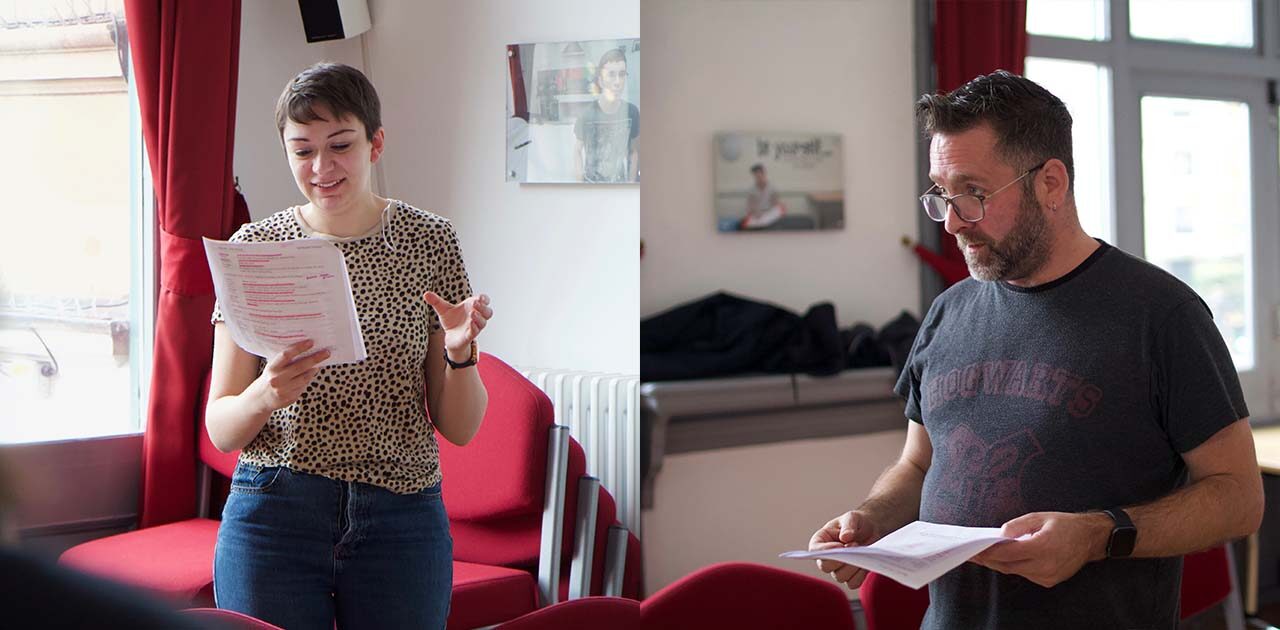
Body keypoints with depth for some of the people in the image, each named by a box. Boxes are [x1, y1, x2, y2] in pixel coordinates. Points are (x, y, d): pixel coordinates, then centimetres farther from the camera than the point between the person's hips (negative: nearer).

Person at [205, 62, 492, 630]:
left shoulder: (430, 241, 1)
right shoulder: (255, 246, 1)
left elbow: (459, 428, 2)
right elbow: (220, 429, 0)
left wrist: (461, 353, -17)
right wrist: (264, 396, -21)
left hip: (402, 519, 0)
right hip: (273, 516, 0)